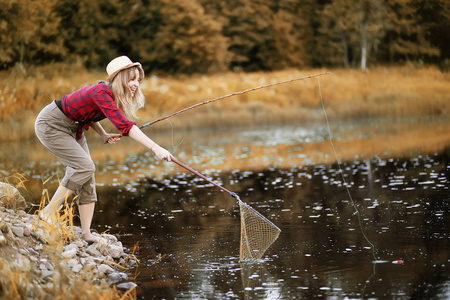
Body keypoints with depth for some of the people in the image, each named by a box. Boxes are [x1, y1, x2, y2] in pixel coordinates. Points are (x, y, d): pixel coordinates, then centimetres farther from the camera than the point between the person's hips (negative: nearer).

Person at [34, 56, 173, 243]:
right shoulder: (102, 92, -31)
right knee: (84, 166, -20)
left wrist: (104, 135, 0)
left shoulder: (110, 94, -3)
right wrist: (155, 148, -49)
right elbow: (124, 125, -42)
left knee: (87, 180, 0)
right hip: (51, 125, -9)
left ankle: (86, 234, 1)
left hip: (73, 128, 9)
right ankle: (48, 212, -7)